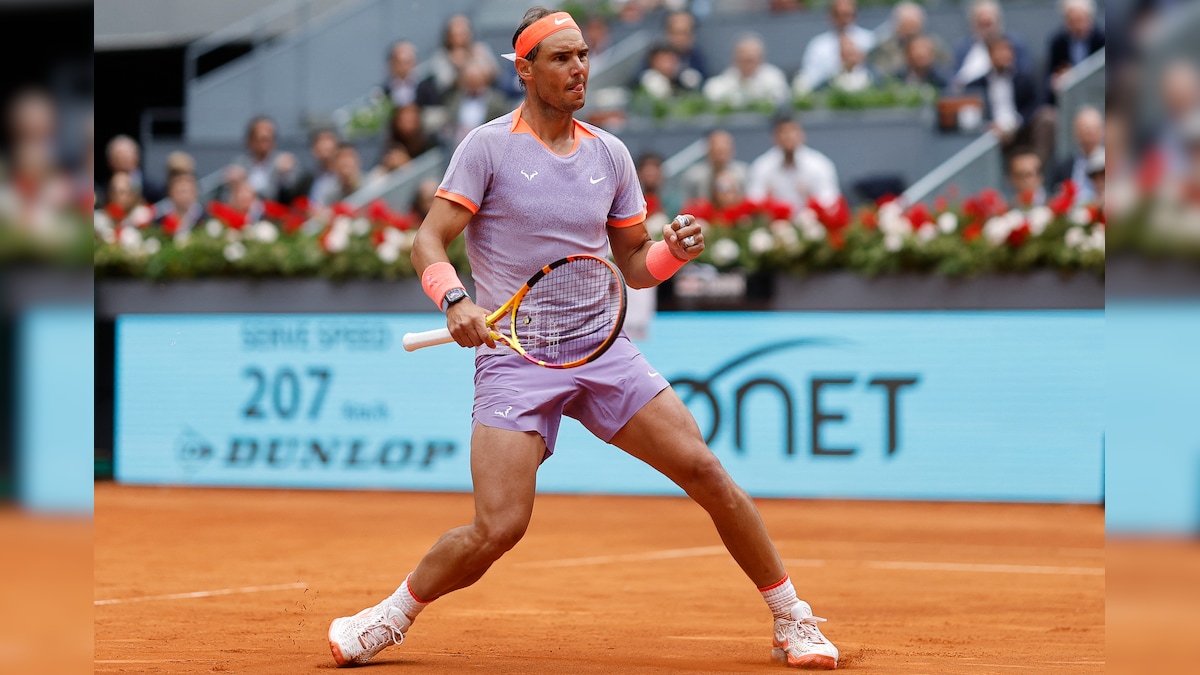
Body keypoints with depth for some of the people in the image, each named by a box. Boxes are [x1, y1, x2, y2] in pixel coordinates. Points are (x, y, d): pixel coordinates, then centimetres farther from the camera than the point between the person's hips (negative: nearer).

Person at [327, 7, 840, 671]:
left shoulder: (609, 154, 10)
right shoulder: (489, 146, -3)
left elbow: (634, 264, 17)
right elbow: (428, 243, -8)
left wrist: (674, 250, -5)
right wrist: (455, 300, -28)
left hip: (603, 351, 4)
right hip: (512, 357, -4)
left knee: (705, 472, -6)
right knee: (498, 527, -15)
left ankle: (792, 620, 9)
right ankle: (392, 616, 11)